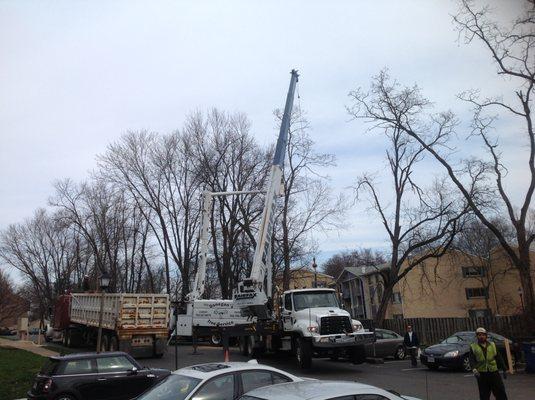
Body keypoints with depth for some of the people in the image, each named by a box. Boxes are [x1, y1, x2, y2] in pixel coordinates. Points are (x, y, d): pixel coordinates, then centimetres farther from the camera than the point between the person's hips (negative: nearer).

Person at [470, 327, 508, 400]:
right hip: (482, 375, -1)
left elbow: (499, 358, 12)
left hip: (494, 373, 2)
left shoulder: (492, 345, 11)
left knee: (501, 393, 0)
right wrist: (474, 369, -24)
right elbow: (472, 360, -7)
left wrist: (504, 369, 6)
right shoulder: (473, 347, 3)